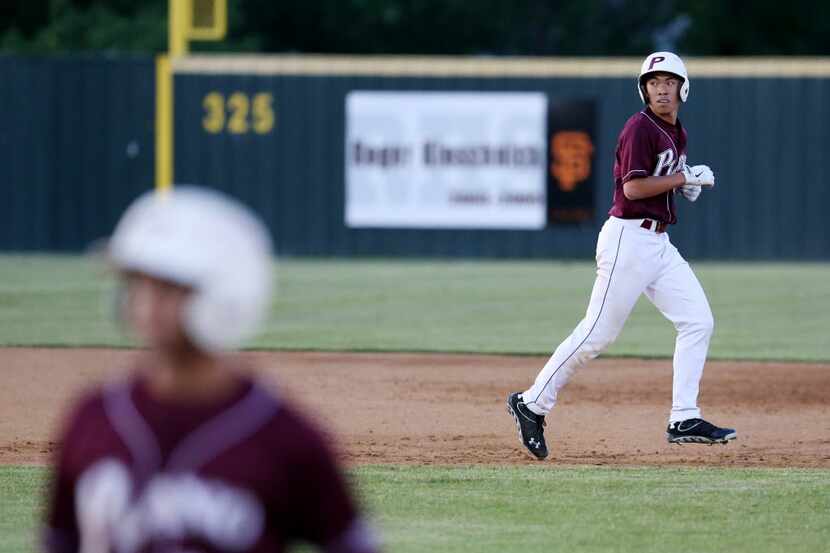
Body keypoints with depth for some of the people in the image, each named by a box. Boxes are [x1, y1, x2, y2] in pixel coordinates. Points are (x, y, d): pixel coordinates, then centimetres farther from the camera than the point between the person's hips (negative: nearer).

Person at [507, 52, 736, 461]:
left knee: (698, 320, 0)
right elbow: (633, 187, -20)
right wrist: (686, 177, -15)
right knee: (598, 333, -7)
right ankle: (532, 403, 3)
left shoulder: (676, 134, 16)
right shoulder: (640, 127, -13)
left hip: (659, 243, 9)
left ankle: (684, 420, 1)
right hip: (628, 239, -9)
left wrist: (687, 184, 7)